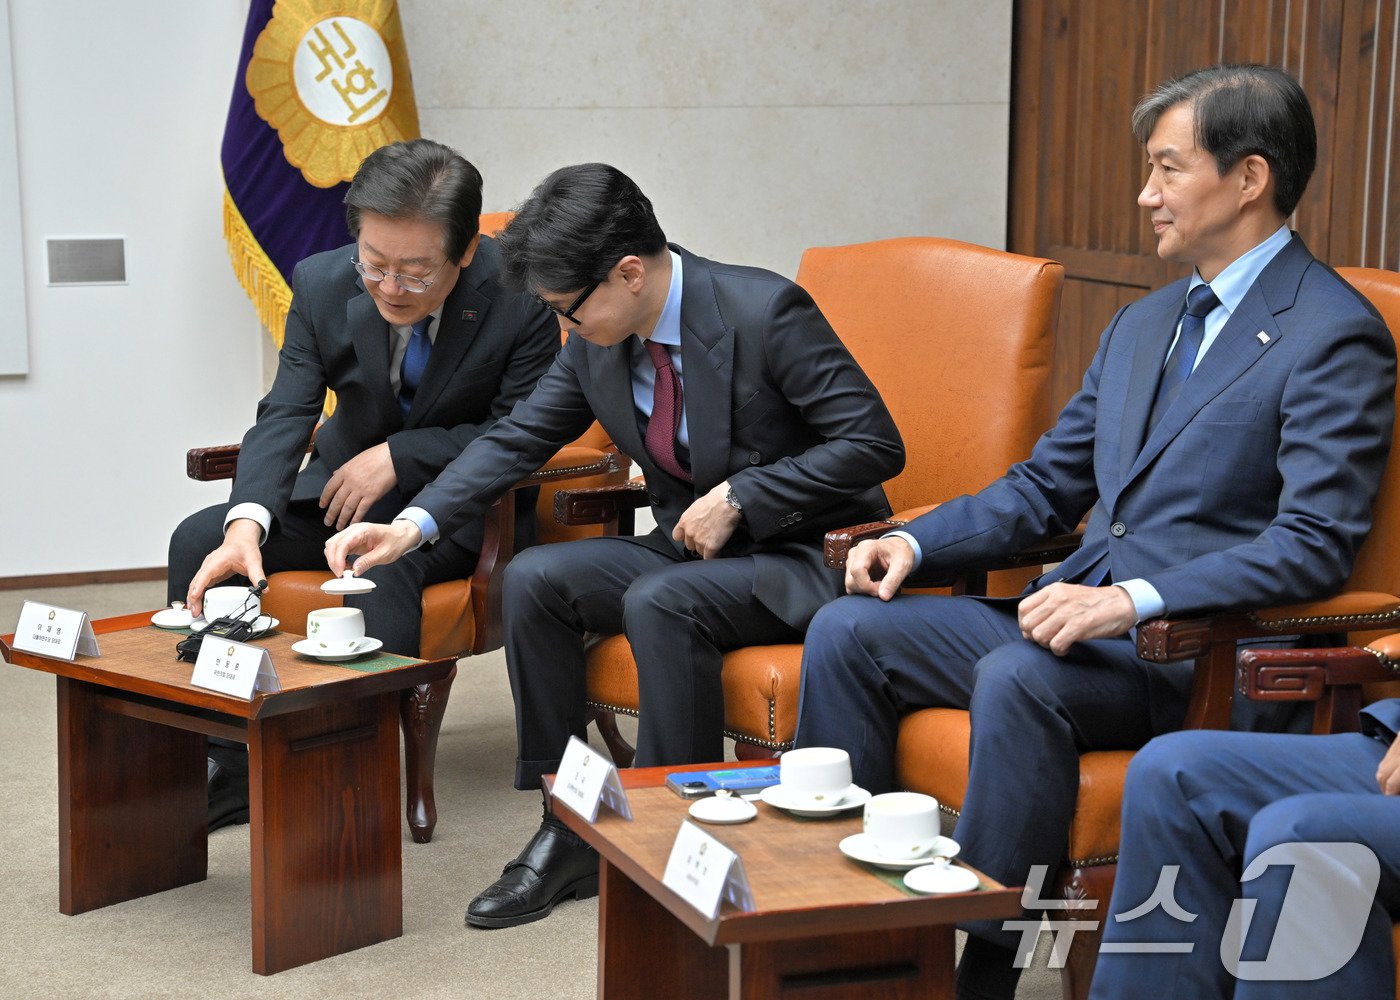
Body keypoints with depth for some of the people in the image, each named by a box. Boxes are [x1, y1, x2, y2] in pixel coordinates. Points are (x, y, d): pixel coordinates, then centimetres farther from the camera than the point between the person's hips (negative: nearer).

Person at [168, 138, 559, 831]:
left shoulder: (519, 294, -20)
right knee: (198, 540, -14)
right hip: (345, 487, 5)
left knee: (386, 563, -37)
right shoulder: (322, 283, -10)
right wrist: (247, 522, -33)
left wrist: (399, 455, -23)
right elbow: (285, 413, -15)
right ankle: (227, 767, -9)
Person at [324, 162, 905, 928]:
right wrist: (413, 526, -6)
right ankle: (569, 833, -6)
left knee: (659, 602, -33)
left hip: (802, 558, -7)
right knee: (533, 578, -12)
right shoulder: (596, 345, -1)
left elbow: (874, 443, -20)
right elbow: (517, 439, 8)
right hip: (688, 548, 7)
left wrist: (739, 499, -23)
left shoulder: (764, 311, -21)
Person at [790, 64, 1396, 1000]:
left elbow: (1315, 546, -18)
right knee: (848, 629, -6)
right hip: (1078, 609, 8)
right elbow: (1042, 489, 22)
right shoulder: (1143, 324, 20)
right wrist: (914, 542, 4)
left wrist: (1134, 601, -27)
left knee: (1017, 676, -35)